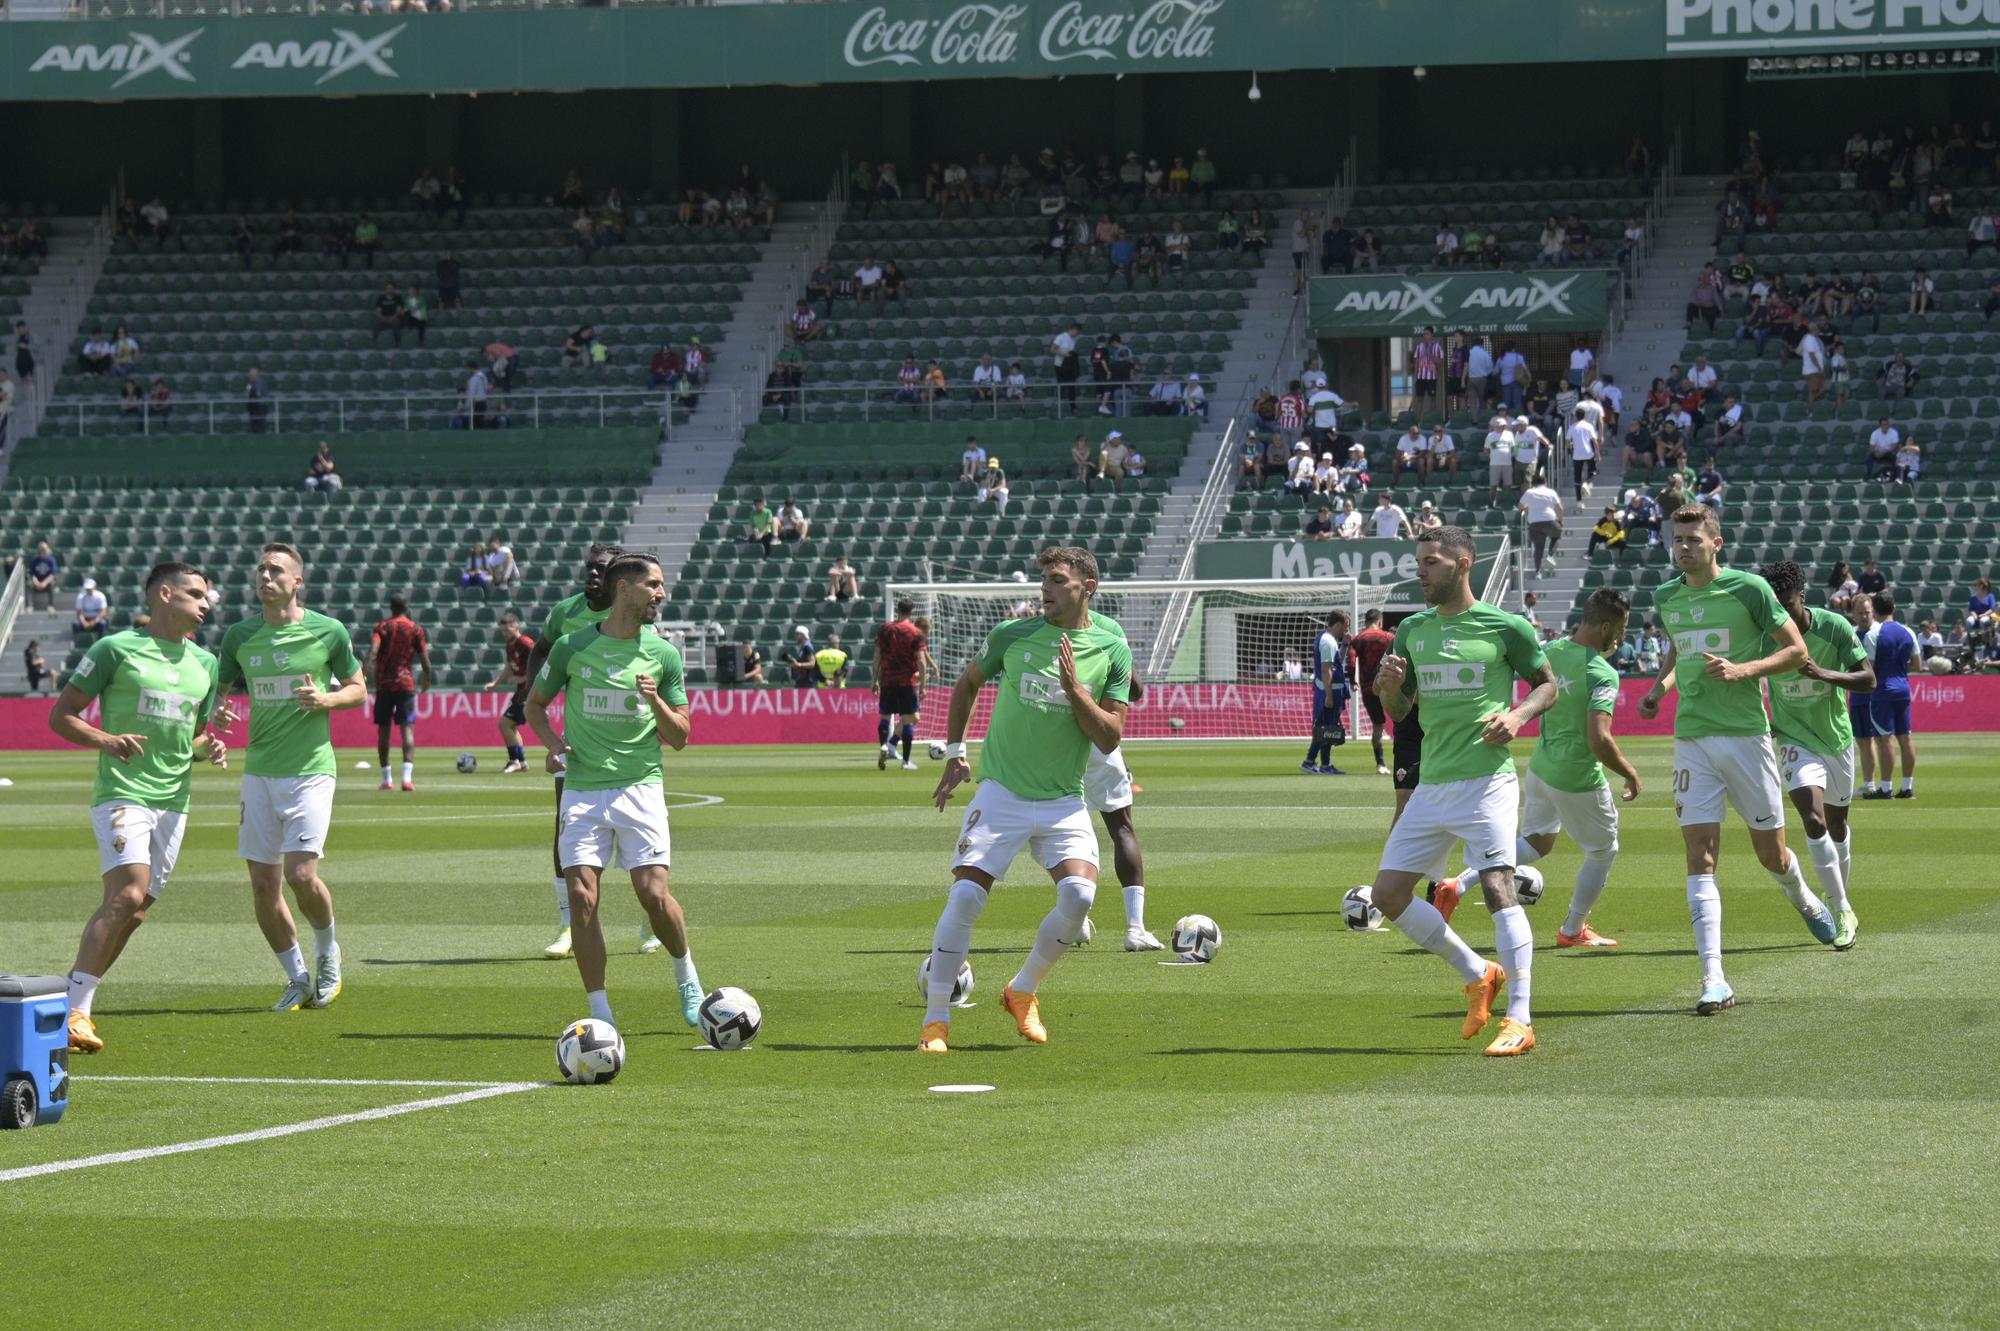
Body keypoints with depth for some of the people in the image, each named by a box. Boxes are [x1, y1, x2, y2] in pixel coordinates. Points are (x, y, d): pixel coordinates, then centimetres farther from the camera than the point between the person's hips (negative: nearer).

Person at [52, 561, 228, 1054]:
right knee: (127, 896, -22)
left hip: (174, 799, 7)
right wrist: (107, 740, -18)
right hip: (121, 791, -7)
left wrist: (210, 747, 5)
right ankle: (74, 1010, -21)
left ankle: (76, 1000, 14)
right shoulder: (116, 649, -3)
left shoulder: (203, 663, 16)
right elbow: (60, 715, -1)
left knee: (132, 911, 4)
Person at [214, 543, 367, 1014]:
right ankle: (298, 980, 19)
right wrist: (217, 713, -6)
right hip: (259, 770, 4)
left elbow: (358, 689, 9)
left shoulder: (328, 631, -2)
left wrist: (326, 699, -12)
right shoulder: (240, 635, 6)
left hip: (310, 768, -4)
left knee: (301, 874, -15)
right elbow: (218, 688, 17)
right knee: (263, 884, 2)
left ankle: (328, 951, 15)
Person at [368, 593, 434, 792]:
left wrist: (371, 673, -14)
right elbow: (425, 658, 2)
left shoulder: (382, 626, 3)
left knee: (383, 729, 11)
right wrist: (427, 681, 15)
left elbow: (373, 651, -13)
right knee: (408, 728, -5)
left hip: (384, 684, 1)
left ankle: (386, 779, 15)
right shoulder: (416, 629, 3)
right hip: (406, 683, -1)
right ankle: (407, 777, -21)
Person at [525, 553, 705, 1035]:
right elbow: (535, 703, 16)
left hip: (640, 787, 0)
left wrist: (655, 701, -12)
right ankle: (600, 1014, -1)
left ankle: (686, 976, 19)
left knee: (654, 894, -10)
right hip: (582, 790, 0)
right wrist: (553, 743, -2)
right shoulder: (572, 646, 2)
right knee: (581, 896, -9)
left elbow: (679, 738, 7)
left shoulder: (663, 653, 5)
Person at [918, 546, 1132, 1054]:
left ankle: (1024, 992, 7)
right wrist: (955, 755, 11)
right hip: (1001, 792, -1)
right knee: (965, 897, -13)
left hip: (1064, 801, 1)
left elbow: (1109, 738, -5)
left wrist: (1074, 687, -18)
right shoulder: (1013, 635, -3)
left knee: (1079, 895, -19)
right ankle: (935, 1019, -2)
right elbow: (967, 684, 16)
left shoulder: (1112, 648, -3)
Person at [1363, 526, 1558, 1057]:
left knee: (1498, 887, -17)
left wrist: (1519, 715, -13)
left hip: (1486, 779, -6)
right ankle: (1477, 975, 20)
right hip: (1432, 784, 6)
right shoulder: (1412, 630, 12)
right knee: (1388, 894, 3)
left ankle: (1520, 1021, -14)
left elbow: (1547, 684, 6)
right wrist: (1389, 686, -5)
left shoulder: (1505, 627, -3)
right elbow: (1398, 710, 18)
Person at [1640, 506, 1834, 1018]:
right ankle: (1714, 980, -14)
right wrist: (1660, 688, 9)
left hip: (1745, 734, -3)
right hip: (1691, 739, 3)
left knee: (1772, 854, 8)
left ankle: (1803, 899, 46)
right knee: (1700, 855, -10)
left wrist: (1742, 670, -17)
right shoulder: (1666, 597, 9)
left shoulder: (1748, 588, -6)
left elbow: (1797, 650, -3)